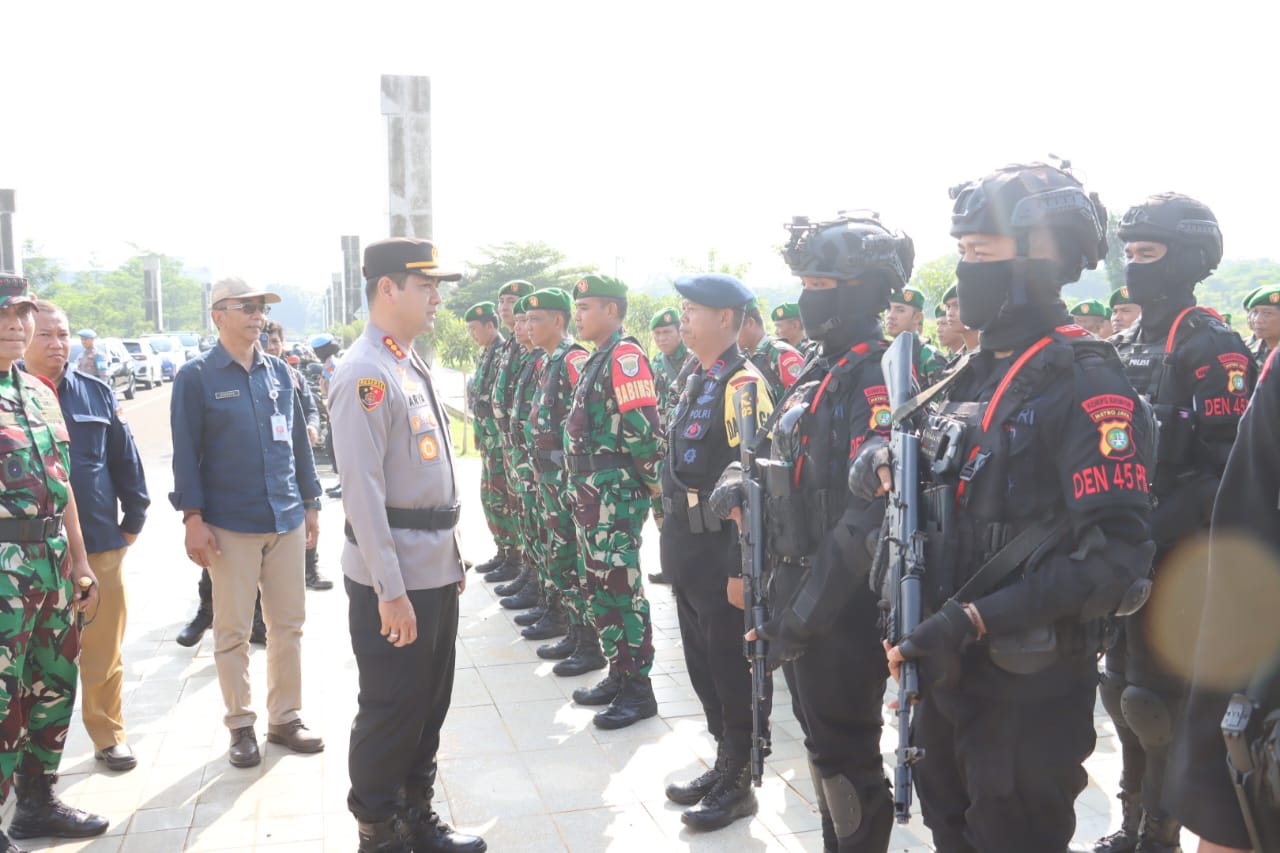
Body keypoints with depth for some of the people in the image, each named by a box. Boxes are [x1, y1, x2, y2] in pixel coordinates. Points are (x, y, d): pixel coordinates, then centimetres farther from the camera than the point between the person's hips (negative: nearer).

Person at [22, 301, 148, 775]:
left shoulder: (96, 393, 6)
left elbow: (124, 459, 10)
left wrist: (133, 518, 8)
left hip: (100, 543, 2)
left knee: (103, 651, 9)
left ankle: (108, 734, 24)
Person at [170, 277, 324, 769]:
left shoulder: (279, 372, 9)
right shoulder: (197, 377, -4)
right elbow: (186, 451, -5)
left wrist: (310, 502, 12)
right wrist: (193, 517, -10)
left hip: (286, 520, 4)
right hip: (230, 525, -4)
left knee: (289, 625, 10)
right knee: (233, 631, 6)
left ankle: (285, 718, 23)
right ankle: (241, 725, 19)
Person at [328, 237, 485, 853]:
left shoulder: (412, 366, 13)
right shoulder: (366, 373, -16)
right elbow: (362, 487, -21)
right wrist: (390, 591, -22)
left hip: (437, 569, 9)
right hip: (394, 577, -9)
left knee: (430, 704, 18)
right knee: (390, 711, 4)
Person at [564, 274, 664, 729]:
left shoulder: (625, 355, -15)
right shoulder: (598, 358, 17)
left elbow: (642, 427, -22)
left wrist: (654, 480, -14)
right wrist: (582, 486, 18)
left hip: (616, 494, -10)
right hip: (591, 491, 10)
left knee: (620, 588, -4)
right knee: (599, 586, 15)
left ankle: (638, 690, 5)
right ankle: (618, 675, 26)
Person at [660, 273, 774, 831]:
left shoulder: (743, 385, -16)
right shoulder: (696, 382, 13)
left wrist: (742, 569, -22)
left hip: (722, 555, -9)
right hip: (688, 552, 9)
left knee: (733, 670, 4)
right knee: (702, 664, 18)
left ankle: (739, 784, 19)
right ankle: (724, 764, 32)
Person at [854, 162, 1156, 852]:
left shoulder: (1086, 383, -17)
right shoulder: (974, 375, 8)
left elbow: (1116, 558, -24)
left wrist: (972, 620, -28)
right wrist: (881, 458, -4)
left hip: (1030, 688, -8)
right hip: (947, 667, 8)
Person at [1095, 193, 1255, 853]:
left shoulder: (1211, 347, -12)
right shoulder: (1124, 346, 12)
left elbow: (1226, 470, -19)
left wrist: (1150, 533, -23)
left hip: (1175, 556, -8)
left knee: (1157, 698, -2)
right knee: (1122, 687, 15)